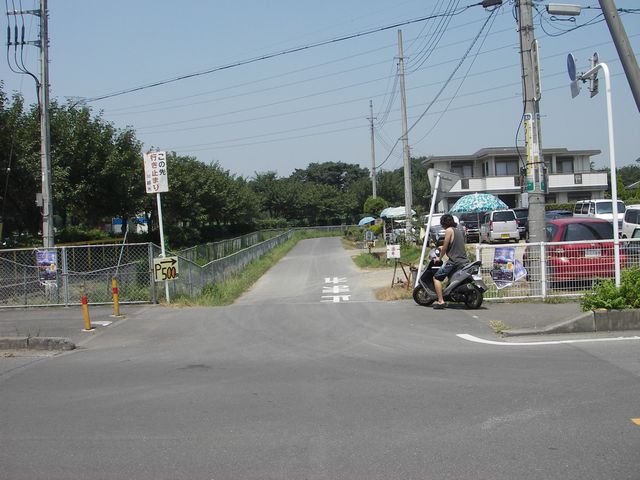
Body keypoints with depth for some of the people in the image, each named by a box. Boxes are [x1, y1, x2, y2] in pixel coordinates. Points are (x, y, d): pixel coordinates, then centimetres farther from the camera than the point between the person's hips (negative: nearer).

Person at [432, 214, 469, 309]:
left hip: (454, 261, -8)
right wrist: (444, 248, 35)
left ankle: (441, 301, -15)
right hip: (464, 261, 8)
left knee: (436, 278, -4)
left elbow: (445, 247, -8)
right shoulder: (460, 230, 17)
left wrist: (439, 258, 6)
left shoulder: (449, 230, -8)